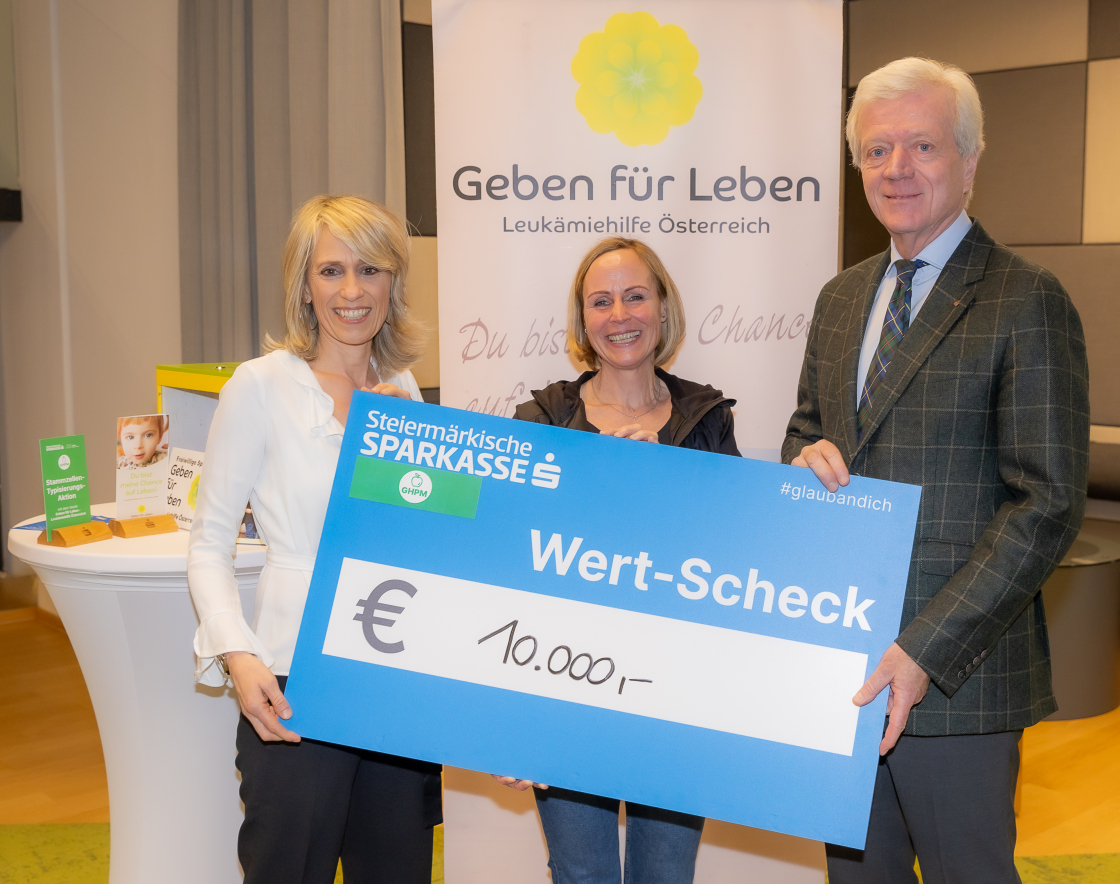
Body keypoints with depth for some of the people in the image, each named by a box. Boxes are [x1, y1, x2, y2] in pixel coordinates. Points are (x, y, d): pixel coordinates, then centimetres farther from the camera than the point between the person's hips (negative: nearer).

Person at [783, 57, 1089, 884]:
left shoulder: (1027, 301, -10)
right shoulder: (841, 298, 12)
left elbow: (1048, 504, -15)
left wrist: (925, 650, -20)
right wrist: (807, 457, -5)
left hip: (954, 672, -6)